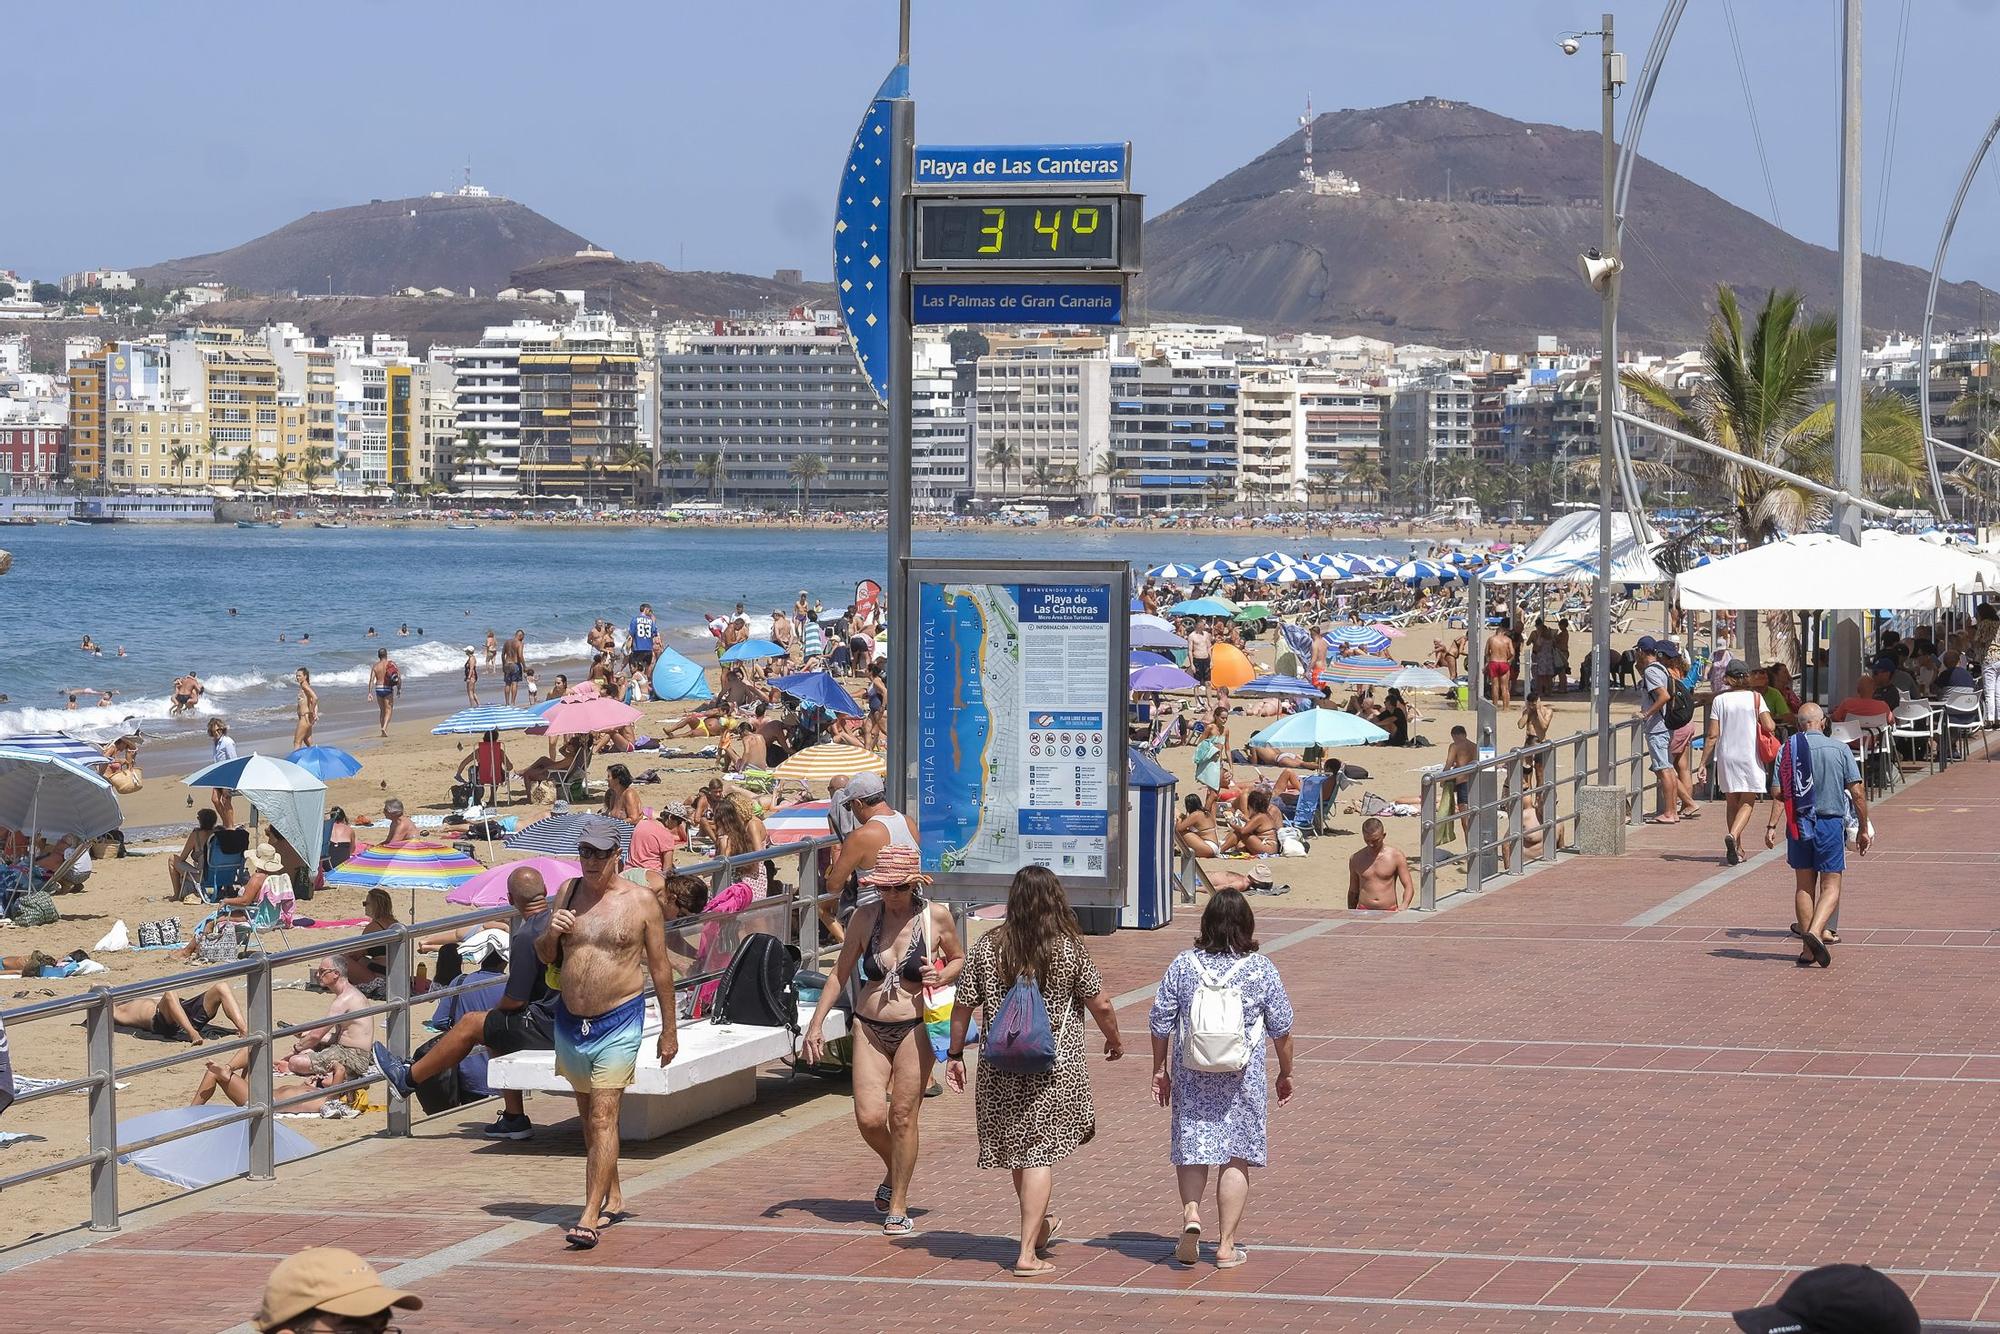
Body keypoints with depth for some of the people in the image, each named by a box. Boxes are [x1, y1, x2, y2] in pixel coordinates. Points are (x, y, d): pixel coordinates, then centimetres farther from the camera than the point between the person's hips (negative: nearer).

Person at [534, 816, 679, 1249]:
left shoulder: (641, 901, -5)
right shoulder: (568, 892, 7)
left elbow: (660, 967, 0)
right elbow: (544, 957, 14)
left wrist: (669, 1029, 2)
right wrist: (550, 934, -10)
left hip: (618, 1023, -5)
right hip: (570, 1021, 5)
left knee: (603, 1117, -13)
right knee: (589, 1117, 15)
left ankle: (590, 1216, -17)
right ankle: (612, 1197, 32)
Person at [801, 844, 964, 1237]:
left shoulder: (935, 916, -4)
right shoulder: (865, 917, 2)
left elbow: (959, 959, 12)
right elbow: (840, 974, 9)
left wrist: (942, 977, -11)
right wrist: (816, 1024, 5)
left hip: (915, 1029, -2)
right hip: (871, 1029, 2)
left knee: (902, 1117, -2)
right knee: (869, 1118, -5)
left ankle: (898, 1205, 12)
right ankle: (894, 1170, 28)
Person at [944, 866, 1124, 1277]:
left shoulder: (989, 947, -4)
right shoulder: (1069, 949, -9)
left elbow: (963, 1004, 0)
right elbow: (1100, 1005, -3)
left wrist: (955, 1052, 13)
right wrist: (1114, 1040, 16)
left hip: (1001, 1069, 3)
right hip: (1055, 1068, -3)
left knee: (1018, 1150, 19)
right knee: (1040, 1154, -1)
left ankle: (1039, 1225, 39)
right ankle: (1028, 1252, -5)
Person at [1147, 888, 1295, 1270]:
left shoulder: (1183, 965, -2)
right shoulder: (1262, 969, -5)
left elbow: (1160, 1022, 2)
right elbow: (1281, 1029, 1)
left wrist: (1160, 1070, 14)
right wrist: (1285, 1074, 15)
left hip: (1192, 1076, 1)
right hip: (1243, 1079, -1)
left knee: (1192, 1148, 13)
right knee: (1236, 1156, 7)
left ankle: (1191, 1212, -12)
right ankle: (1226, 1245, 8)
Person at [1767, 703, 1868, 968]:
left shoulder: (1787, 749, 0)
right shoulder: (1839, 749, -3)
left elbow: (1777, 792, -7)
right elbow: (1857, 792, -4)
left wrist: (1772, 826, -3)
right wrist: (1863, 829, 3)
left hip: (1798, 824, 2)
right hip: (1831, 822, -2)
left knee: (1804, 885, 12)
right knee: (1831, 886, 2)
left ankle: (1808, 950, 14)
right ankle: (1815, 931, -23)